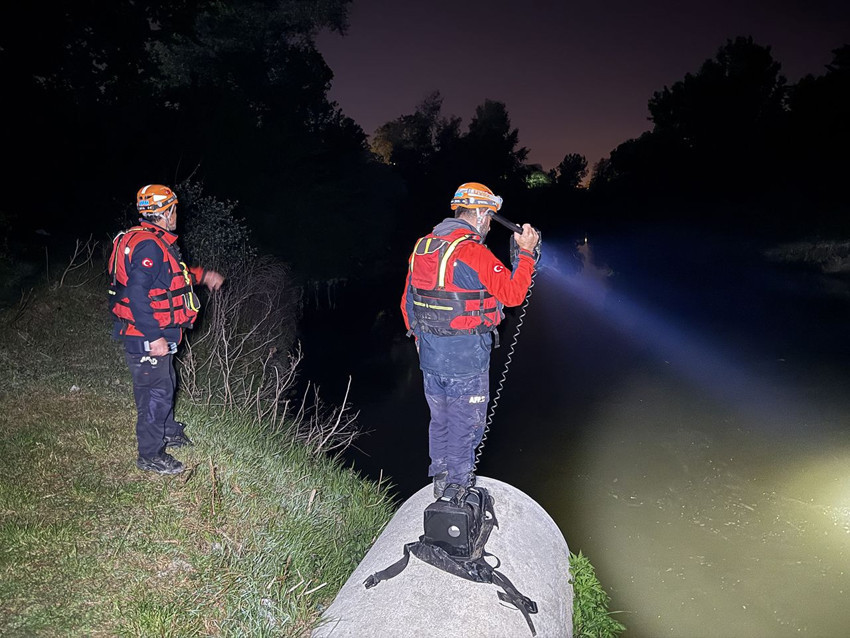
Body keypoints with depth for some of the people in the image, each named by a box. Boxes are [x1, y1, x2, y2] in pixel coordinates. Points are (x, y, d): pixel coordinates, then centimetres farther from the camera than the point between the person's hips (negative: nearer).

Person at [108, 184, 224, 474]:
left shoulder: (153, 241, 10)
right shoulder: (148, 245, -24)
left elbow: (172, 274, 28)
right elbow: (137, 295, -29)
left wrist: (202, 275, 24)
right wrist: (154, 338, -27)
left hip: (153, 335, 11)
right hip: (146, 340, -11)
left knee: (165, 384, 25)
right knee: (155, 393, 0)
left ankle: (168, 431, 45)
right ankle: (150, 456, 14)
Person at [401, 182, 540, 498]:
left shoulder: (422, 247, 7)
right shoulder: (473, 252, -17)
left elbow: (408, 302, 13)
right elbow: (512, 294, -15)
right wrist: (526, 253, -6)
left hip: (430, 355, 7)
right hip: (466, 357, -7)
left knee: (440, 419, 21)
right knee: (465, 424, 8)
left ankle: (440, 481, 35)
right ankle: (459, 489, 21)